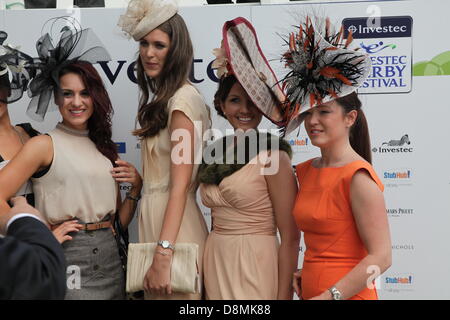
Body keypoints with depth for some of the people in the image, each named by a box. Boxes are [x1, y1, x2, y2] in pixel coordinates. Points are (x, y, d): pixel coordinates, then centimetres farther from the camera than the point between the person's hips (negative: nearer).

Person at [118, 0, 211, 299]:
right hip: (155, 218, 9)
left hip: (173, 227, -9)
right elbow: (158, 177, 12)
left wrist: (163, 255, -23)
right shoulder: (163, 100, 14)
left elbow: (180, 186, -20)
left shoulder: (182, 98, -15)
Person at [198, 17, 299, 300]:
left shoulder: (273, 158, -12)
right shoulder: (217, 153, 7)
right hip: (215, 265, 6)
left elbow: (290, 237, -13)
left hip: (255, 266, -6)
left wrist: (284, 295, -16)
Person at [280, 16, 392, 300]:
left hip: (346, 294, -7)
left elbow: (380, 257, -20)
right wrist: (304, 274, 4)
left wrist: (328, 296, -21)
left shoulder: (358, 177, -17)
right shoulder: (305, 171, 5)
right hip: (310, 290, 7)